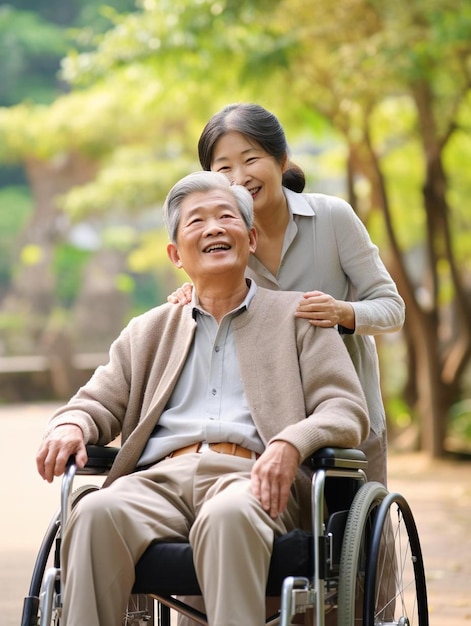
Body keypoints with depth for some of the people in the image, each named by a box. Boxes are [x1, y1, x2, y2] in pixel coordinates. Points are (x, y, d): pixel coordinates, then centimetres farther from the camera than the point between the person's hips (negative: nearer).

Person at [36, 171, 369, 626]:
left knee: (227, 516, -40)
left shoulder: (297, 316, 20)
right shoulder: (149, 332, 30)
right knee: (95, 513, -33)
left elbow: (347, 410, 9)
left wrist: (290, 445, -14)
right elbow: (99, 403, 26)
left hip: (251, 478, -2)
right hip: (162, 478, 3)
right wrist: (70, 426, -1)